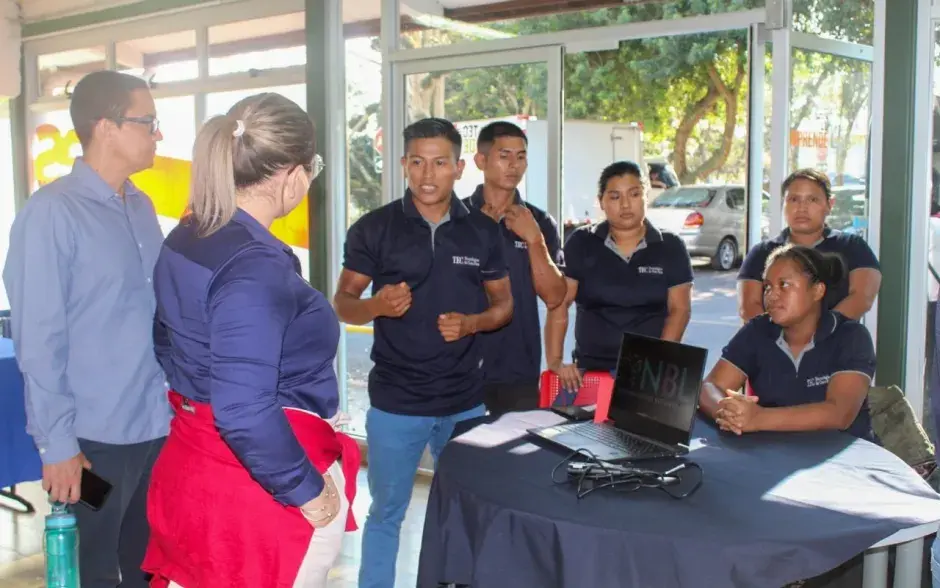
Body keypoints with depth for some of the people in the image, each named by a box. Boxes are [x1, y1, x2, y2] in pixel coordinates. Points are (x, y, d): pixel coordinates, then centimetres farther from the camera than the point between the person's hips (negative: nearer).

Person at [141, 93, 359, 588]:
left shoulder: (186, 238, 4)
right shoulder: (255, 265, -25)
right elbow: (245, 412, -29)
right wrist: (309, 492, -18)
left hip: (195, 466, 9)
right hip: (262, 485, -9)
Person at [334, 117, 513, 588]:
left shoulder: (483, 231, 1)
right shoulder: (373, 228, -6)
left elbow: (503, 303, 9)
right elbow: (342, 303, -2)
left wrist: (471, 323, -12)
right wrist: (377, 305, -24)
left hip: (465, 400, 3)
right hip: (395, 401, -2)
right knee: (385, 513, 11)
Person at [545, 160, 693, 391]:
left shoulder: (670, 247, 3)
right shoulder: (581, 244, 2)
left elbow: (679, 309, 1)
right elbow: (558, 304, -2)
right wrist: (555, 361, -11)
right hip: (591, 369, 0)